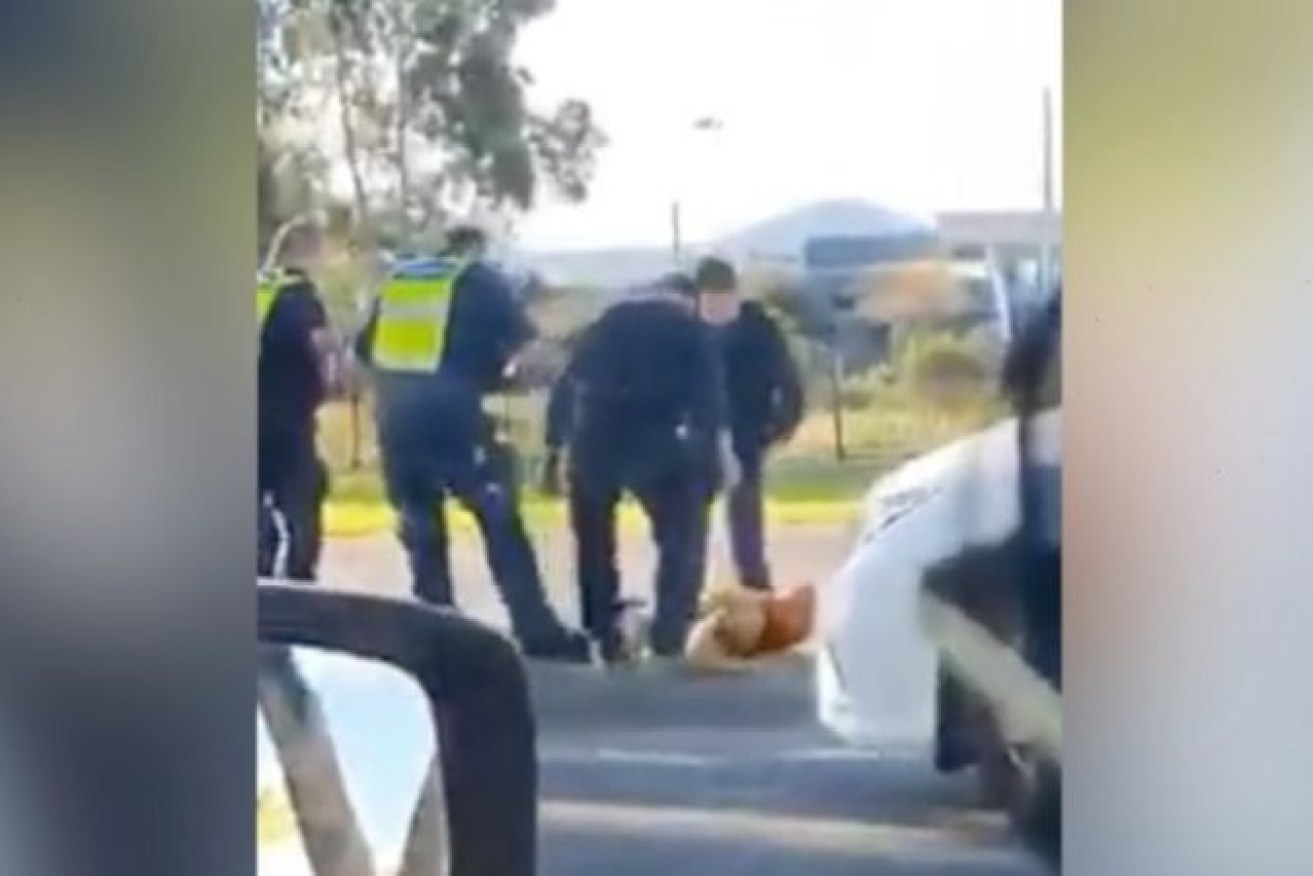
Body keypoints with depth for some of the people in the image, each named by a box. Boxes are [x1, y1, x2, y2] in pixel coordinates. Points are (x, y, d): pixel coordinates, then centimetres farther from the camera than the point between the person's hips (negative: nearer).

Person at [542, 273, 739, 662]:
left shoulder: (607, 321, 24)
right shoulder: (689, 327, 13)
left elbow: (566, 385, 19)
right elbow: (708, 391, -2)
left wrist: (553, 451, 20)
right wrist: (720, 447, -9)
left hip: (593, 441, 4)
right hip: (652, 440, -4)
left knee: (594, 542, 20)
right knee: (682, 536, 9)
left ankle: (606, 638, 21)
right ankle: (670, 635, 1)